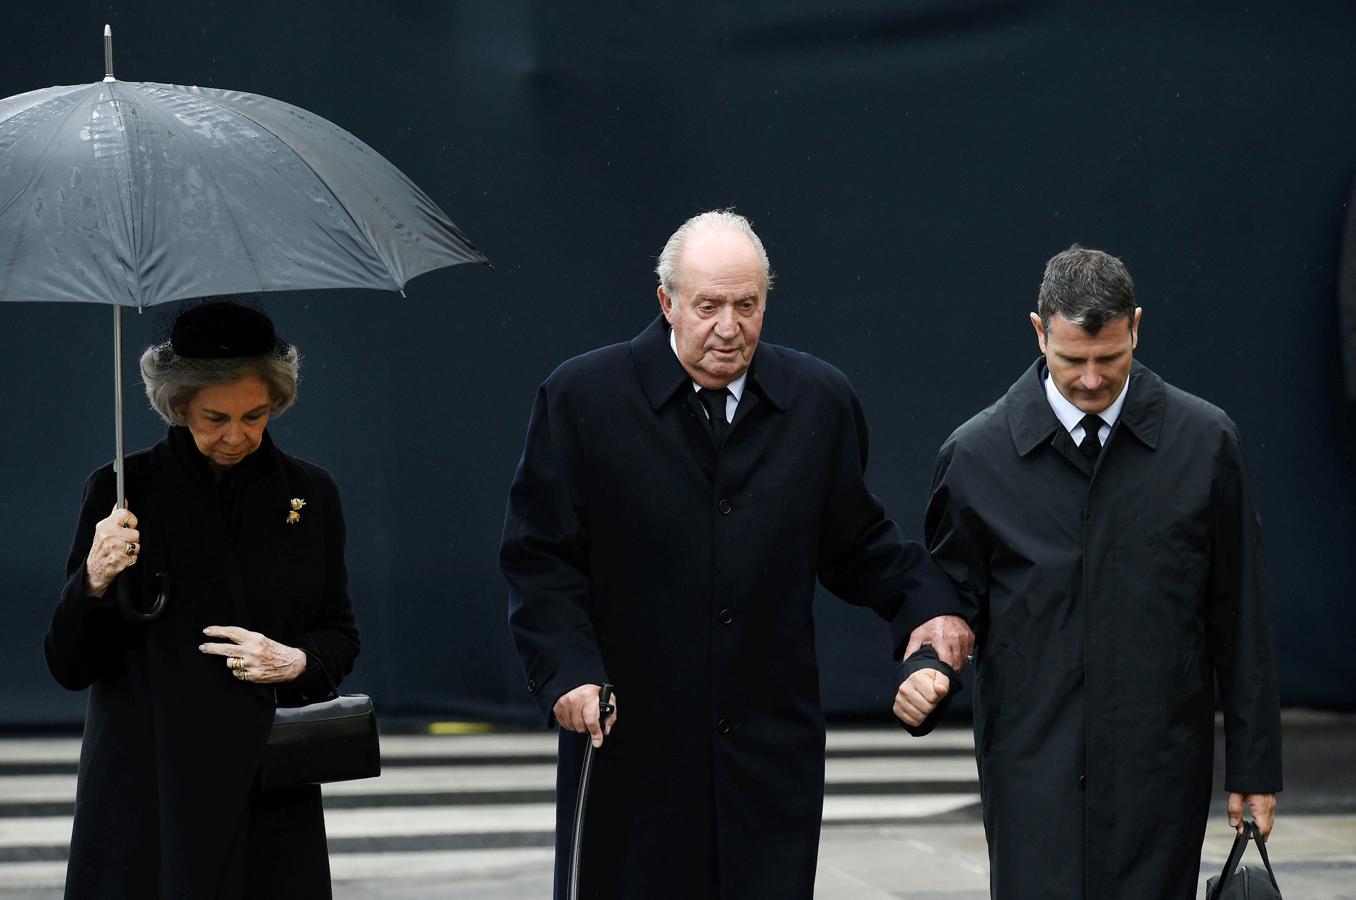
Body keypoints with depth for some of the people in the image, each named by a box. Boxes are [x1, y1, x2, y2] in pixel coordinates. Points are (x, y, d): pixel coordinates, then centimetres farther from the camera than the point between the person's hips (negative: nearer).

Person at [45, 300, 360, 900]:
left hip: (271, 789, 2)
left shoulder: (309, 494, 7)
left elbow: (341, 637, 15)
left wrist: (298, 662, -7)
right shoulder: (121, 492, -1)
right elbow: (69, 667, -2)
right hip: (147, 785, -2)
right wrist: (95, 584, -21)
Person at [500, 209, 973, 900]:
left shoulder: (820, 401, 7)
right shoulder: (581, 397, -1)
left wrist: (927, 602, 0)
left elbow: (855, 543, 17)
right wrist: (567, 669, -13)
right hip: (628, 743, -2)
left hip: (771, 747, 2)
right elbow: (539, 557, 0)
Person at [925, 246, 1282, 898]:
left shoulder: (1204, 441, 2)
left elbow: (1239, 618, 6)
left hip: (1160, 767, 1)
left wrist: (1254, 765, 6)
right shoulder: (976, 454, 1)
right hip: (1033, 765, -1)